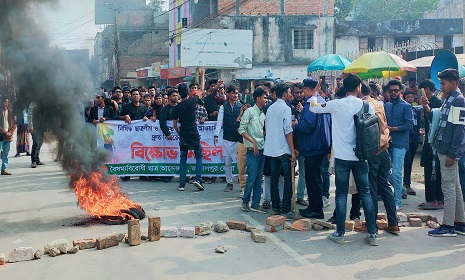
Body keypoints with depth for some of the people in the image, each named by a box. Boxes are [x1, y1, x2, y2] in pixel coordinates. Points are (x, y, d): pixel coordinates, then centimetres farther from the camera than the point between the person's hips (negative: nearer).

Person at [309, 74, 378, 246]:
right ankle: (372, 234, 10)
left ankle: (340, 233, 10)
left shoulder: (336, 105, -6)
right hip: (361, 156, 1)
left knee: (341, 194, 6)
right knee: (365, 193, 10)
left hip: (342, 157, -1)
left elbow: (313, 108, 9)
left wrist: (315, 93, 28)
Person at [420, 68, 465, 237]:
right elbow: (440, 121, 19)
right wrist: (428, 109, 5)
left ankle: (448, 226, 2)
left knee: (448, 187, -5)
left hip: (450, 151, -10)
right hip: (443, 150, 10)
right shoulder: (449, 100, 15)